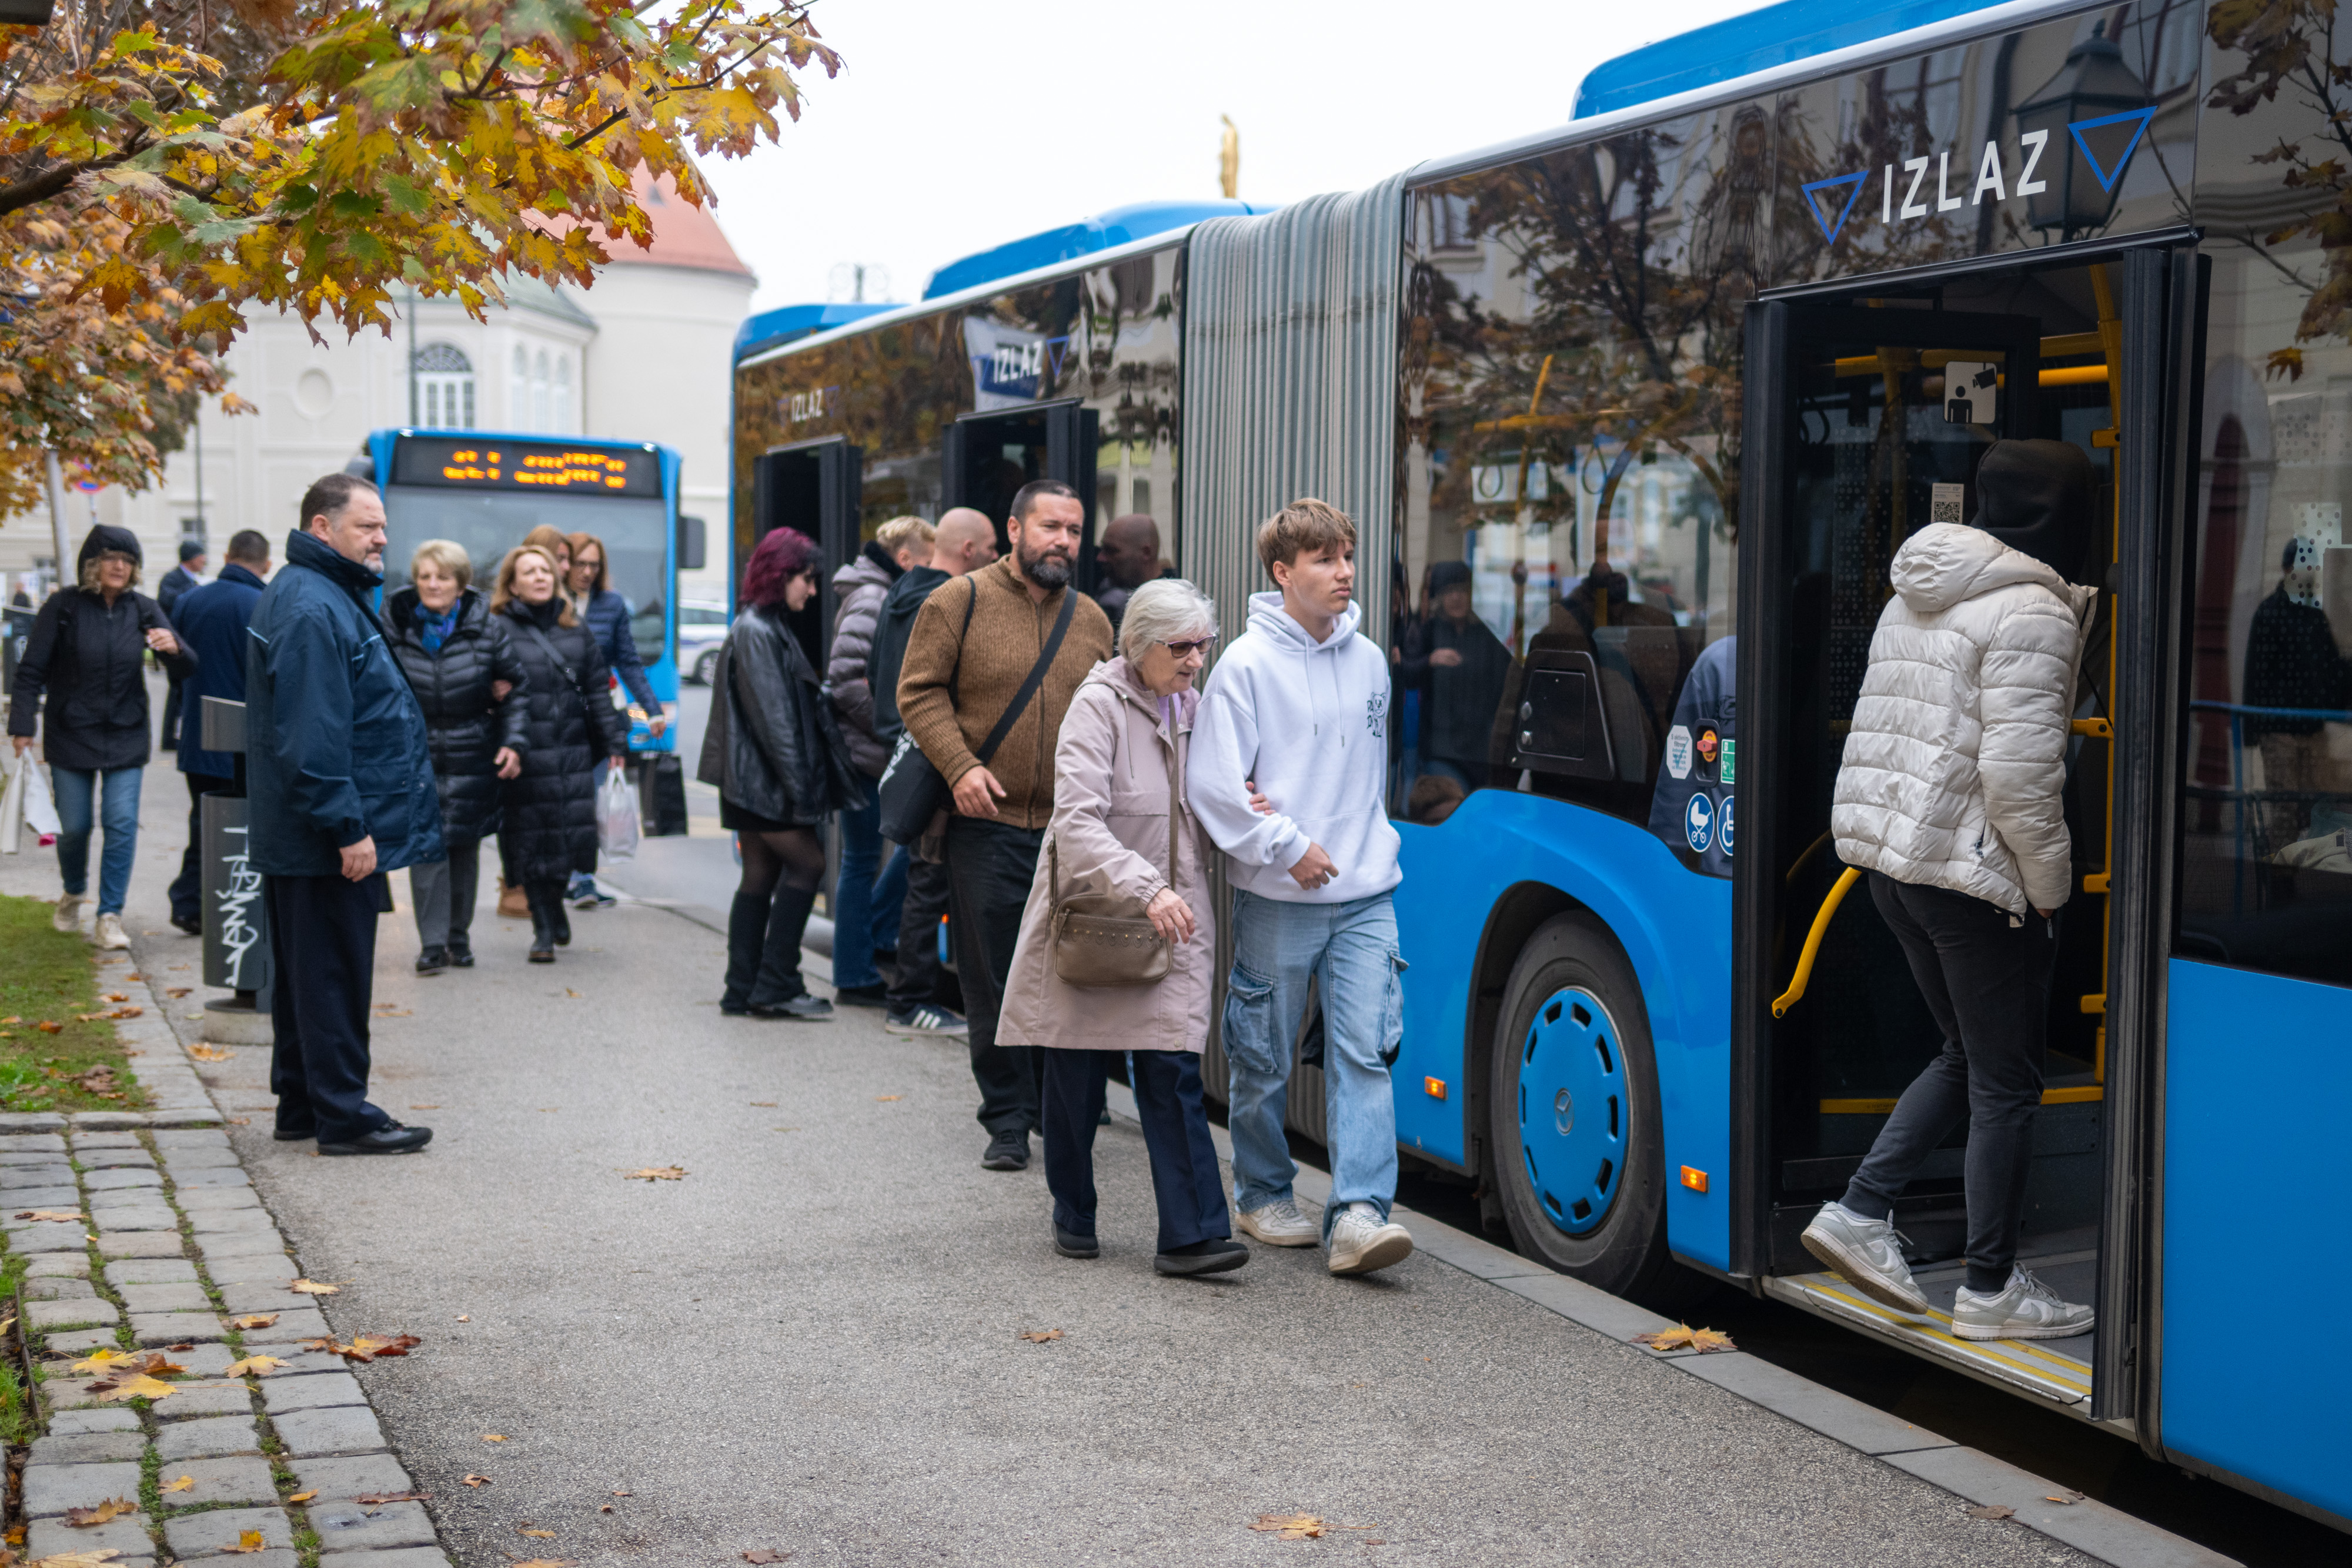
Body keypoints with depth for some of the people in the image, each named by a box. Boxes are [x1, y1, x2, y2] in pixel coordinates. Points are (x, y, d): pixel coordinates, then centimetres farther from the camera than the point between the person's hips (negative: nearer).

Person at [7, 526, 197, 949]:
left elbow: (186, 671, 0)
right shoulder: (64, 606, -6)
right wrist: (22, 724, -14)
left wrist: (174, 649, -23)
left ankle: (110, 917, -1)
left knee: (122, 823, -8)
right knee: (74, 826, 7)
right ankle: (73, 895, 35)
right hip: (71, 735, -1)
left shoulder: (143, 609, 1)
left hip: (126, 737, 1)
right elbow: (31, 670, -5)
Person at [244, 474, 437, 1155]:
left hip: (299, 838, 11)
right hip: (327, 842, -11)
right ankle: (343, 1115, 2)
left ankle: (301, 1104, 24)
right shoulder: (313, 609, -19)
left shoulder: (321, 595, 17)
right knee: (334, 976, -4)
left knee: (306, 973, 16)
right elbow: (313, 736, -25)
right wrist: (348, 827, -24)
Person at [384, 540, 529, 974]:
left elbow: (517, 687, 6)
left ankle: (459, 935, 22)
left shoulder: (489, 630, -2)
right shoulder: (394, 628, -3)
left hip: (472, 757, 1)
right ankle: (432, 942, -5)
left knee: (465, 847, 8)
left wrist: (514, 743, -1)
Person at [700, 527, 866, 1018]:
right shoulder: (755, 632, -14)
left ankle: (744, 991, 12)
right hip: (762, 780, -10)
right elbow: (771, 715, -19)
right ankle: (775, 984, -4)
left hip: (757, 781, 10)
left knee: (761, 876, 9)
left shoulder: (769, 627, 18)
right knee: (807, 863, -7)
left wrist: (803, 781, 17)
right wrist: (798, 784, -21)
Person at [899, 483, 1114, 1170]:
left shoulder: (1092, 620, 12)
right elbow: (920, 691, -3)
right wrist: (960, 765, -15)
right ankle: (1008, 1119, 11)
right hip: (988, 826, -3)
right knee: (993, 978, 1)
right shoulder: (959, 601, -1)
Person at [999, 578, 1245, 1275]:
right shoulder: (1099, 703, -11)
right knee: (1077, 1074, 8)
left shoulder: (1194, 707, 10)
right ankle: (1072, 1217, 26)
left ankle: (1191, 1235, -8)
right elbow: (1078, 820, -22)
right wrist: (1146, 888, -33)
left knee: (1172, 1071, -6)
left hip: (1172, 924, 4)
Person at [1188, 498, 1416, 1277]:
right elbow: (1213, 785, -11)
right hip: (1277, 898, -4)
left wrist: (1366, 843, 11)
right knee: (1265, 1059, 7)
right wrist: (1288, 846, -13)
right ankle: (1264, 1196, 25)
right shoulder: (1247, 665, -7)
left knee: (1365, 1050, -7)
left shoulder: (1369, 661, 9)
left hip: (1365, 893, 4)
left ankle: (1359, 1213, -10)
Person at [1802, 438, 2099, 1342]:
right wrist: (2049, 884, -10)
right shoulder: (2030, 612, -15)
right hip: (1974, 868, -9)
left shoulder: (1916, 597, 13)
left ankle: (1861, 1211, 14)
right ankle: (1991, 1291, 12)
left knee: (1967, 1057, 21)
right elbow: (2018, 769, -22)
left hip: (1886, 851, 9)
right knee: (2006, 1081, 4)